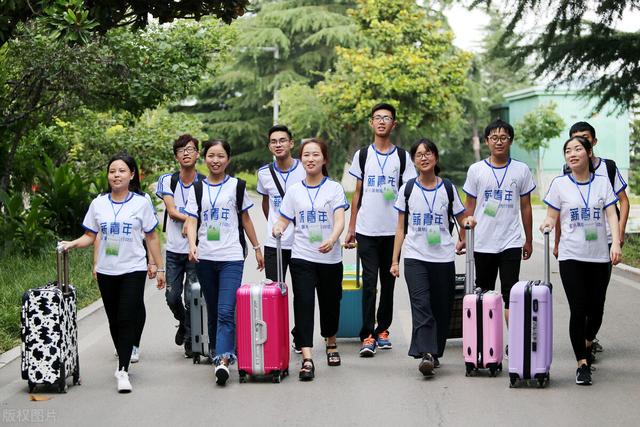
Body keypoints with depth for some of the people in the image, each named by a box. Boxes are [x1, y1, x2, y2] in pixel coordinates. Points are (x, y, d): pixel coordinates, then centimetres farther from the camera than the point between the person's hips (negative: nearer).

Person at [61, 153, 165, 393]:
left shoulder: (141, 203, -1)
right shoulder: (98, 204, 5)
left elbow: (152, 238, 4)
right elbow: (90, 236, 8)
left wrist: (160, 268, 4)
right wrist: (72, 244, -11)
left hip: (133, 270, -3)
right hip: (106, 271, 3)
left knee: (127, 319, -12)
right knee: (114, 320, 11)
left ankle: (123, 370, -14)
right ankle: (124, 361, 27)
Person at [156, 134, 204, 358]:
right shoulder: (167, 180, 1)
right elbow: (171, 210, -8)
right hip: (174, 249, 2)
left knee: (192, 298, -3)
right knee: (172, 297, 2)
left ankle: (190, 339, 16)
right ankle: (183, 323, 34)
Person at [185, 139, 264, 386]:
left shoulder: (237, 186, 7)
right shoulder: (197, 189, 9)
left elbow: (246, 219, 15)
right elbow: (192, 221, 0)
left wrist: (257, 248, 16)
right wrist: (192, 245, -18)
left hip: (231, 257, -2)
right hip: (205, 259, 3)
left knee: (226, 311, -15)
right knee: (213, 311, 10)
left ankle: (223, 360, -24)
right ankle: (216, 351, 22)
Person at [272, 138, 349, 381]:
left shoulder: (334, 188, -1)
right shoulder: (294, 190, 7)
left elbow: (340, 220, -12)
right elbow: (284, 219, 10)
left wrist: (332, 239, -32)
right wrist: (278, 228, -14)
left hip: (330, 258, 0)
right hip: (302, 257, 0)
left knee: (330, 303, 13)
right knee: (303, 304, -12)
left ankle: (331, 344, 40)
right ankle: (307, 359, -18)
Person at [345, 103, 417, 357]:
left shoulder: (402, 157, 6)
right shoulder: (362, 155, 7)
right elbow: (357, 193, 10)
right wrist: (351, 227, 6)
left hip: (392, 229, 1)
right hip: (366, 230, -1)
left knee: (388, 282, 9)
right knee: (369, 282, -7)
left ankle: (383, 329, 20)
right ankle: (367, 336, -8)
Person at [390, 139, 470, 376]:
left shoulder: (448, 188, 5)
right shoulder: (407, 189, 6)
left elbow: (463, 221, 13)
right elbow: (400, 228, 9)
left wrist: (463, 241, -7)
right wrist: (395, 261, 4)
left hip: (443, 258, 1)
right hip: (415, 258, -1)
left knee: (442, 309, 4)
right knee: (421, 305, -15)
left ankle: (435, 353, 18)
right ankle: (426, 354, -25)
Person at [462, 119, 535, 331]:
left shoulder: (521, 170, 3)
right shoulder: (476, 170, 2)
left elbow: (525, 207, 9)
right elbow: (469, 207, 7)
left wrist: (529, 240, 11)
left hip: (511, 243, -1)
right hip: (482, 242, 1)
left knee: (511, 293, -10)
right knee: (484, 294, 11)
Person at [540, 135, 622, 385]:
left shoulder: (602, 182, 5)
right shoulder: (560, 184, 2)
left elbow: (611, 216, 0)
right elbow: (552, 216, 5)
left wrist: (616, 243, -14)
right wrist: (547, 223, -18)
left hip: (599, 255, 2)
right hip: (571, 256, -2)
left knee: (596, 309, 6)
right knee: (578, 309, -9)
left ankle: (587, 344, 36)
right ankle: (582, 364, -2)